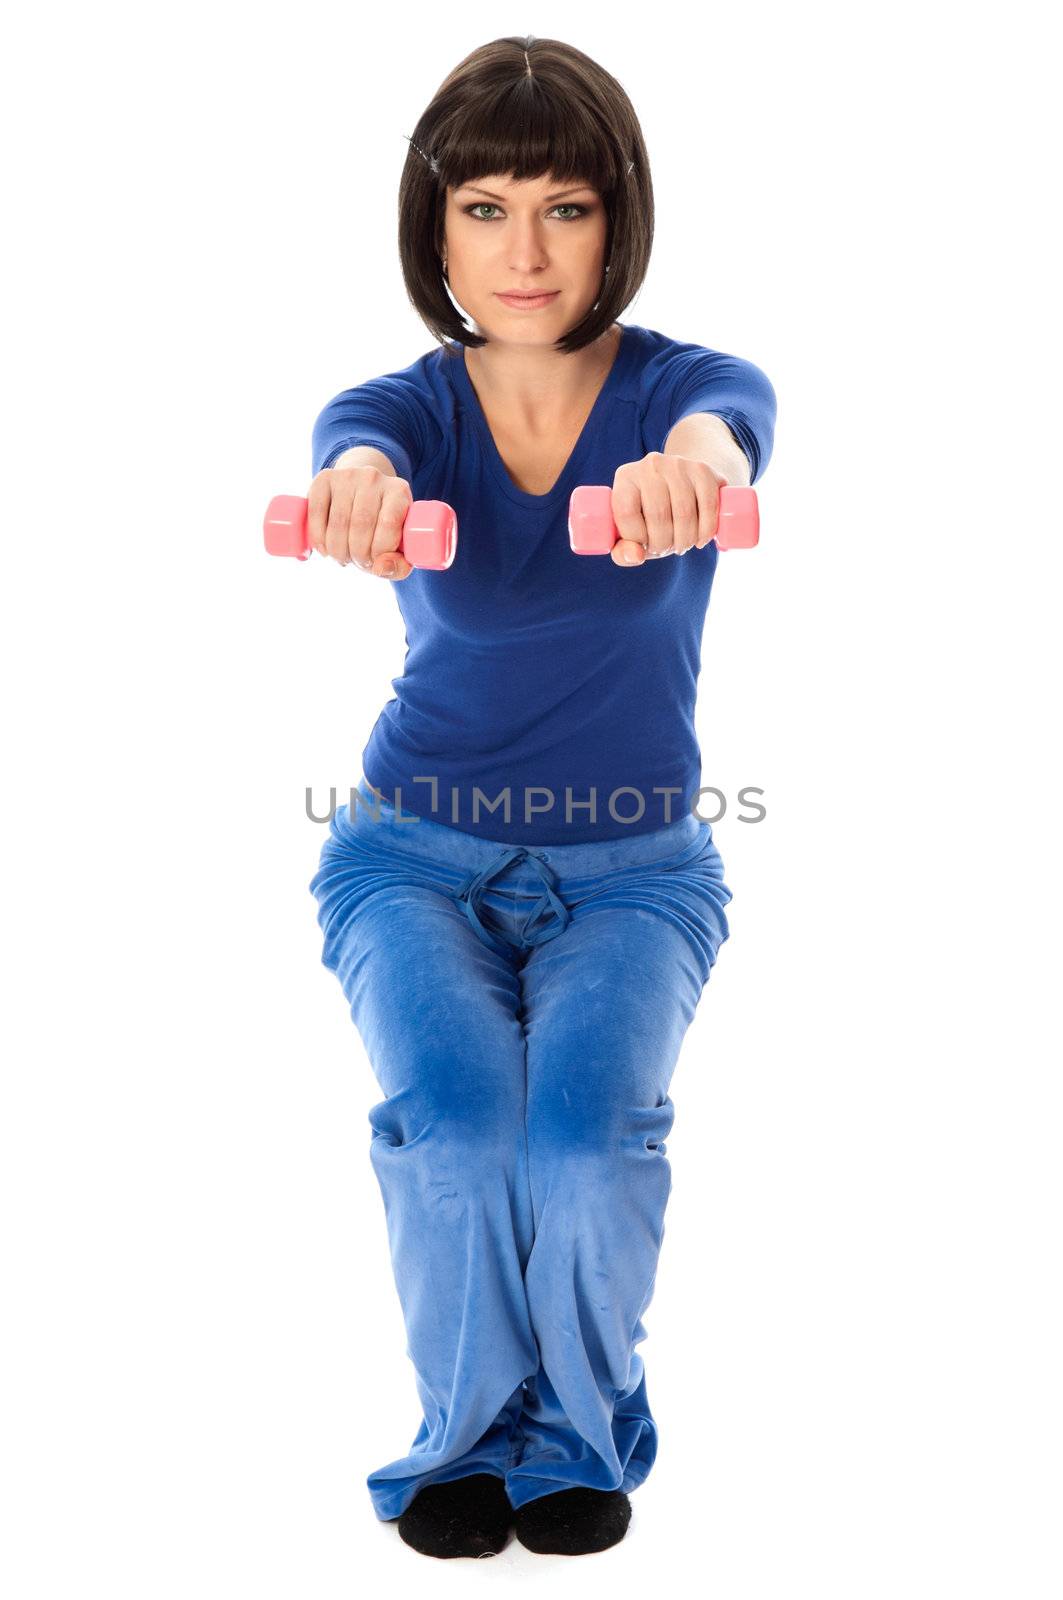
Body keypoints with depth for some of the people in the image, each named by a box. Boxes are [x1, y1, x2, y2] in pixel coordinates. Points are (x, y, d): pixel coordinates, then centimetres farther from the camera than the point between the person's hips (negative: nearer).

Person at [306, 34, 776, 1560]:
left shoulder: (689, 385, -7)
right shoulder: (404, 408, -4)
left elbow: (721, 426, -32)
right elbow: (360, 450, -30)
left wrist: (687, 462, -59)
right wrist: (358, 489, -56)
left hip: (634, 865, 0)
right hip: (416, 851, 1)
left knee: (588, 1136, -26)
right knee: (452, 1120, -26)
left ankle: (583, 1428, 5)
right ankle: (469, 1430, 3)